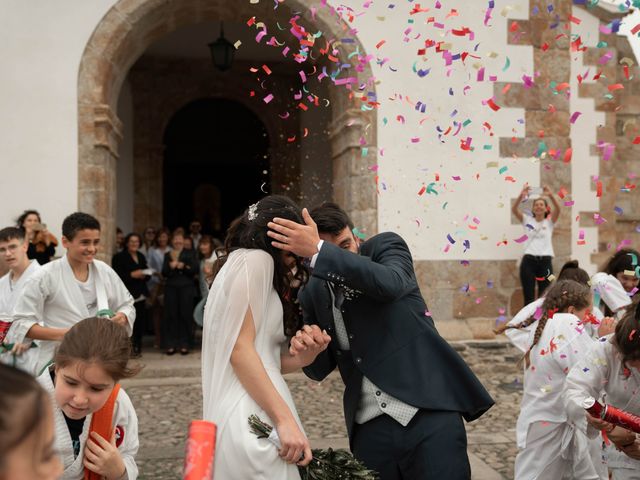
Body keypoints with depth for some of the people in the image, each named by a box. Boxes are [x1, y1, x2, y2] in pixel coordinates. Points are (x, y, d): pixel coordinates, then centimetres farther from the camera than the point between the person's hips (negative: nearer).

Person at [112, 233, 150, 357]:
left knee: (140, 321, 2)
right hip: (127, 295, -6)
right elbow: (117, 276, -10)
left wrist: (144, 275, 0)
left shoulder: (141, 256, 20)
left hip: (140, 295, 6)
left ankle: (137, 347, 13)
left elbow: (147, 273, 22)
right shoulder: (119, 257, -1)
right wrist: (132, 275, -17)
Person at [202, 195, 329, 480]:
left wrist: (305, 356, 2)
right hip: (249, 417, -10)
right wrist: (285, 420, -19)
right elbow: (240, 349, -16)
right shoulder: (256, 259, -5)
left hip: (249, 414, 10)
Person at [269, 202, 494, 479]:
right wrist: (305, 349, -8)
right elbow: (321, 368, 15)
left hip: (429, 413, -4)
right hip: (369, 430, 4)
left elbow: (391, 284, -25)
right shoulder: (312, 293, 9)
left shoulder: (386, 246, -1)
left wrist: (319, 251, -28)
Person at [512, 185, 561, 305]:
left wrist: (551, 195, -28)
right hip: (528, 261, 0)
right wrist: (521, 196, -26)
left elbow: (557, 210, -11)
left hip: (545, 261, 0)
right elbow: (514, 209, -7)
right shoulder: (527, 220, 10)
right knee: (528, 297, 2)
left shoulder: (549, 222, 9)